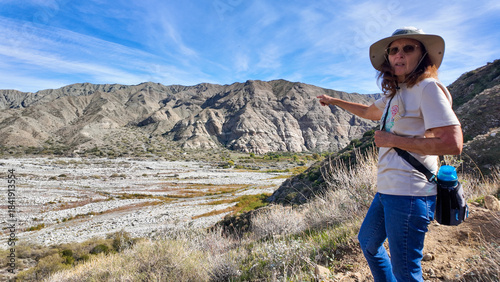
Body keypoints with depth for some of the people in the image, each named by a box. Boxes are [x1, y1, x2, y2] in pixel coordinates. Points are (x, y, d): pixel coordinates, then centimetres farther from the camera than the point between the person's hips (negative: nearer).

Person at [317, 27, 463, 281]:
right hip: (387, 190, 10)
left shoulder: (427, 88, -12)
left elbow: (452, 143, -21)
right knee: (368, 241, 26)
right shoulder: (395, 94, 14)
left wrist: (392, 140, -15)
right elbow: (369, 111, 34)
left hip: (409, 193, -10)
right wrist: (334, 101, 42)